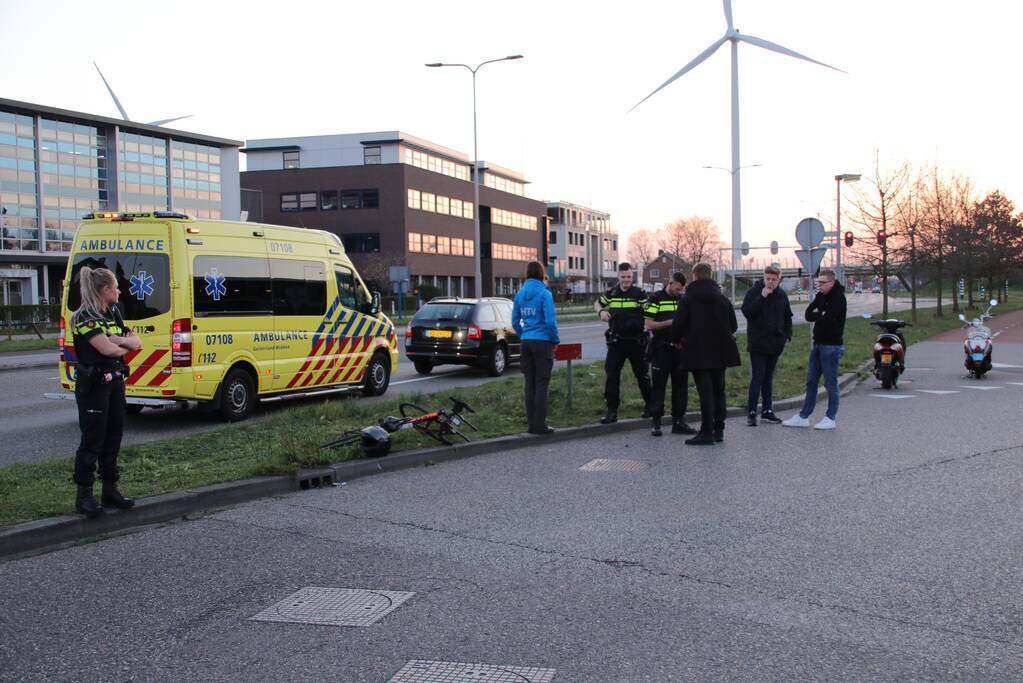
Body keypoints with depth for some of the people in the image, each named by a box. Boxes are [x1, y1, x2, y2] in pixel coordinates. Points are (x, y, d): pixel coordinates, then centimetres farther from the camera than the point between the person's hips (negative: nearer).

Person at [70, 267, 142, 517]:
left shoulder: (113, 314, 13)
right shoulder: (84, 317, -13)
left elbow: (137, 343, 8)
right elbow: (107, 349, -22)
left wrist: (120, 340, -12)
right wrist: (126, 347, -2)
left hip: (115, 381, 8)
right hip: (93, 385, -8)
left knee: (113, 438, 11)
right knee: (93, 440, -4)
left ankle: (110, 489, 20)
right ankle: (84, 495, 4)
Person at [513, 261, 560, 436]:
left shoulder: (520, 294, 6)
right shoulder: (544, 294, -11)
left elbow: (515, 322, 9)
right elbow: (550, 321, -15)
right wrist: (555, 340, -2)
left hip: (526, 343, 6)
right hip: (542, 343, -5)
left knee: (529, 384, 10)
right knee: (541, 384, -1)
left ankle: (532, 424, 14)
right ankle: (540, 425, -1)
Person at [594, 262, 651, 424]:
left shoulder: (639, 293, -4)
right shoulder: (611, 293, 6)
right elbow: (598, 303, 22)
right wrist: (601, 311, -1)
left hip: (636, 341, -2)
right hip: (616, 342, 2)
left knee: (642, 374, 10)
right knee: (612, 375, -4)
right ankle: (612, 410, 2)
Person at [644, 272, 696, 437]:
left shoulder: (683, 299, 12)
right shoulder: (656, 299, -4)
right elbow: (649, 325, -8)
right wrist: (670, 322, -18)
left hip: (679, 347, 5)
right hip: (661, 348, -5)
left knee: (681, 384, 7)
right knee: (658, 384, -1)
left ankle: (678, 420, 14)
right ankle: (655, 421, 5)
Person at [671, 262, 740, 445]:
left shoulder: (688, 299, -8)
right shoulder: (722, 298, 8)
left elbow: (679, 324, -10)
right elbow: (733, 325, 10)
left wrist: (676, 339, 9)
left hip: (698, 351, -5)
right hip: (720, 352, 5)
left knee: (705, 391, -7)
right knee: (718, 390, 13)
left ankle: (707, 432, -8)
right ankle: (719, 430, 18)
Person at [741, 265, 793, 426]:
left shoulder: (782, 295, 9)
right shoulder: (754, 292, -6)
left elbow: (787, 316, 20)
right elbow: (747, 311, -19)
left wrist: (788, 334, 9)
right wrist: (762, 297, -24)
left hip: (775, 344, 6)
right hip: (758, 344, -5)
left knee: (768, 378, 13)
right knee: (757, 378, -7)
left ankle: (767, 411, 19)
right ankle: (751, 413, -2)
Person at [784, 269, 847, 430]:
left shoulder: (838, 298, -12)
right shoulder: (820, 296, 11)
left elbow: (828, 318, -22)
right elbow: (807, 315, 4)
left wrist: (815, 315, -5)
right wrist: (820, 315, -13)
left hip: (831, 346, -8)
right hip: (817, 344, 8)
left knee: (830, 383, 0)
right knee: (811, 382, 10)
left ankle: (830, 418, 10)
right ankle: (804, 416, 16)